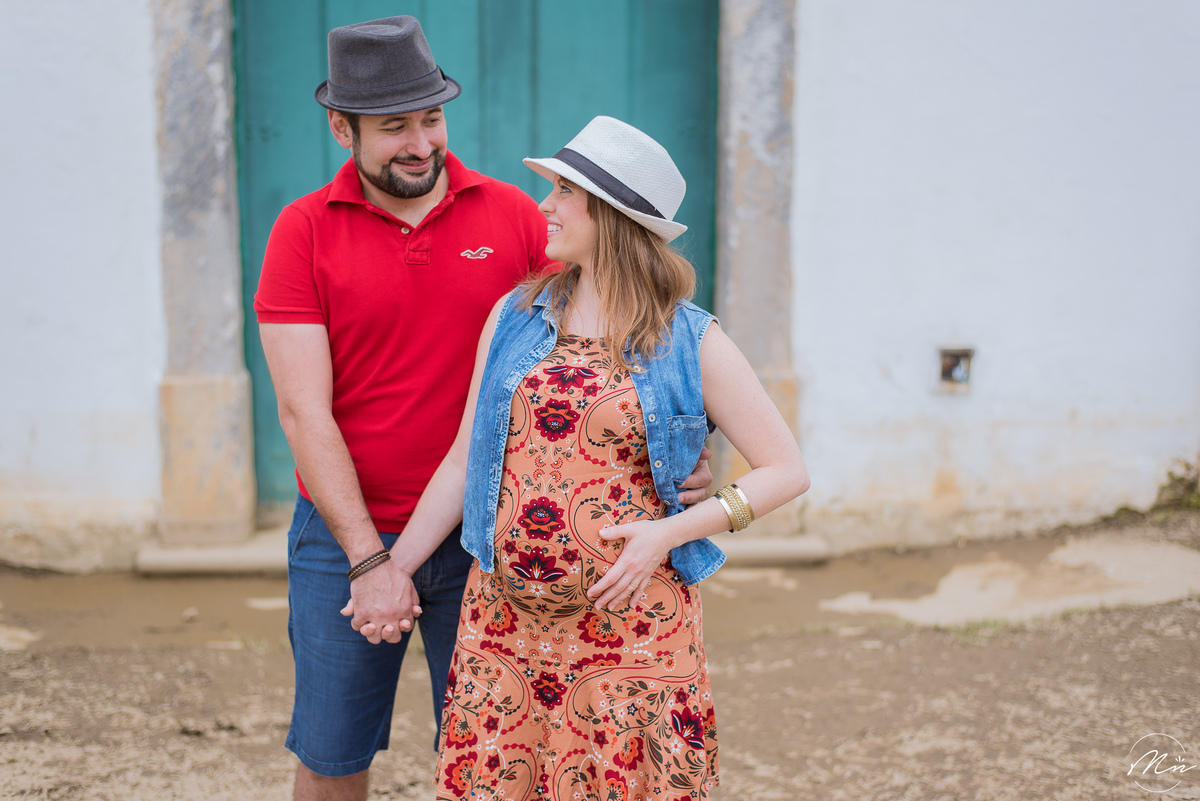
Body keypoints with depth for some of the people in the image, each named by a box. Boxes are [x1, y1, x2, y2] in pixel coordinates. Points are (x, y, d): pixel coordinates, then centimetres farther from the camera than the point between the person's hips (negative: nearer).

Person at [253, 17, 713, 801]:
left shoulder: (513, 215, -1)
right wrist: (369, 559, -14)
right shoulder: (304, 230, -5)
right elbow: (304, 411, -10)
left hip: (481, 537, 1)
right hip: (346, 539, 0)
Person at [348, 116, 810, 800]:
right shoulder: (514, 317, 6)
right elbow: (466, 460, 11)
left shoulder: (693, 344, -4)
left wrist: (669, 532, -13)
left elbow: (788, 470, -3)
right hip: (503, 619, 3)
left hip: (629, 624, -3)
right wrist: (392, 569, 10)